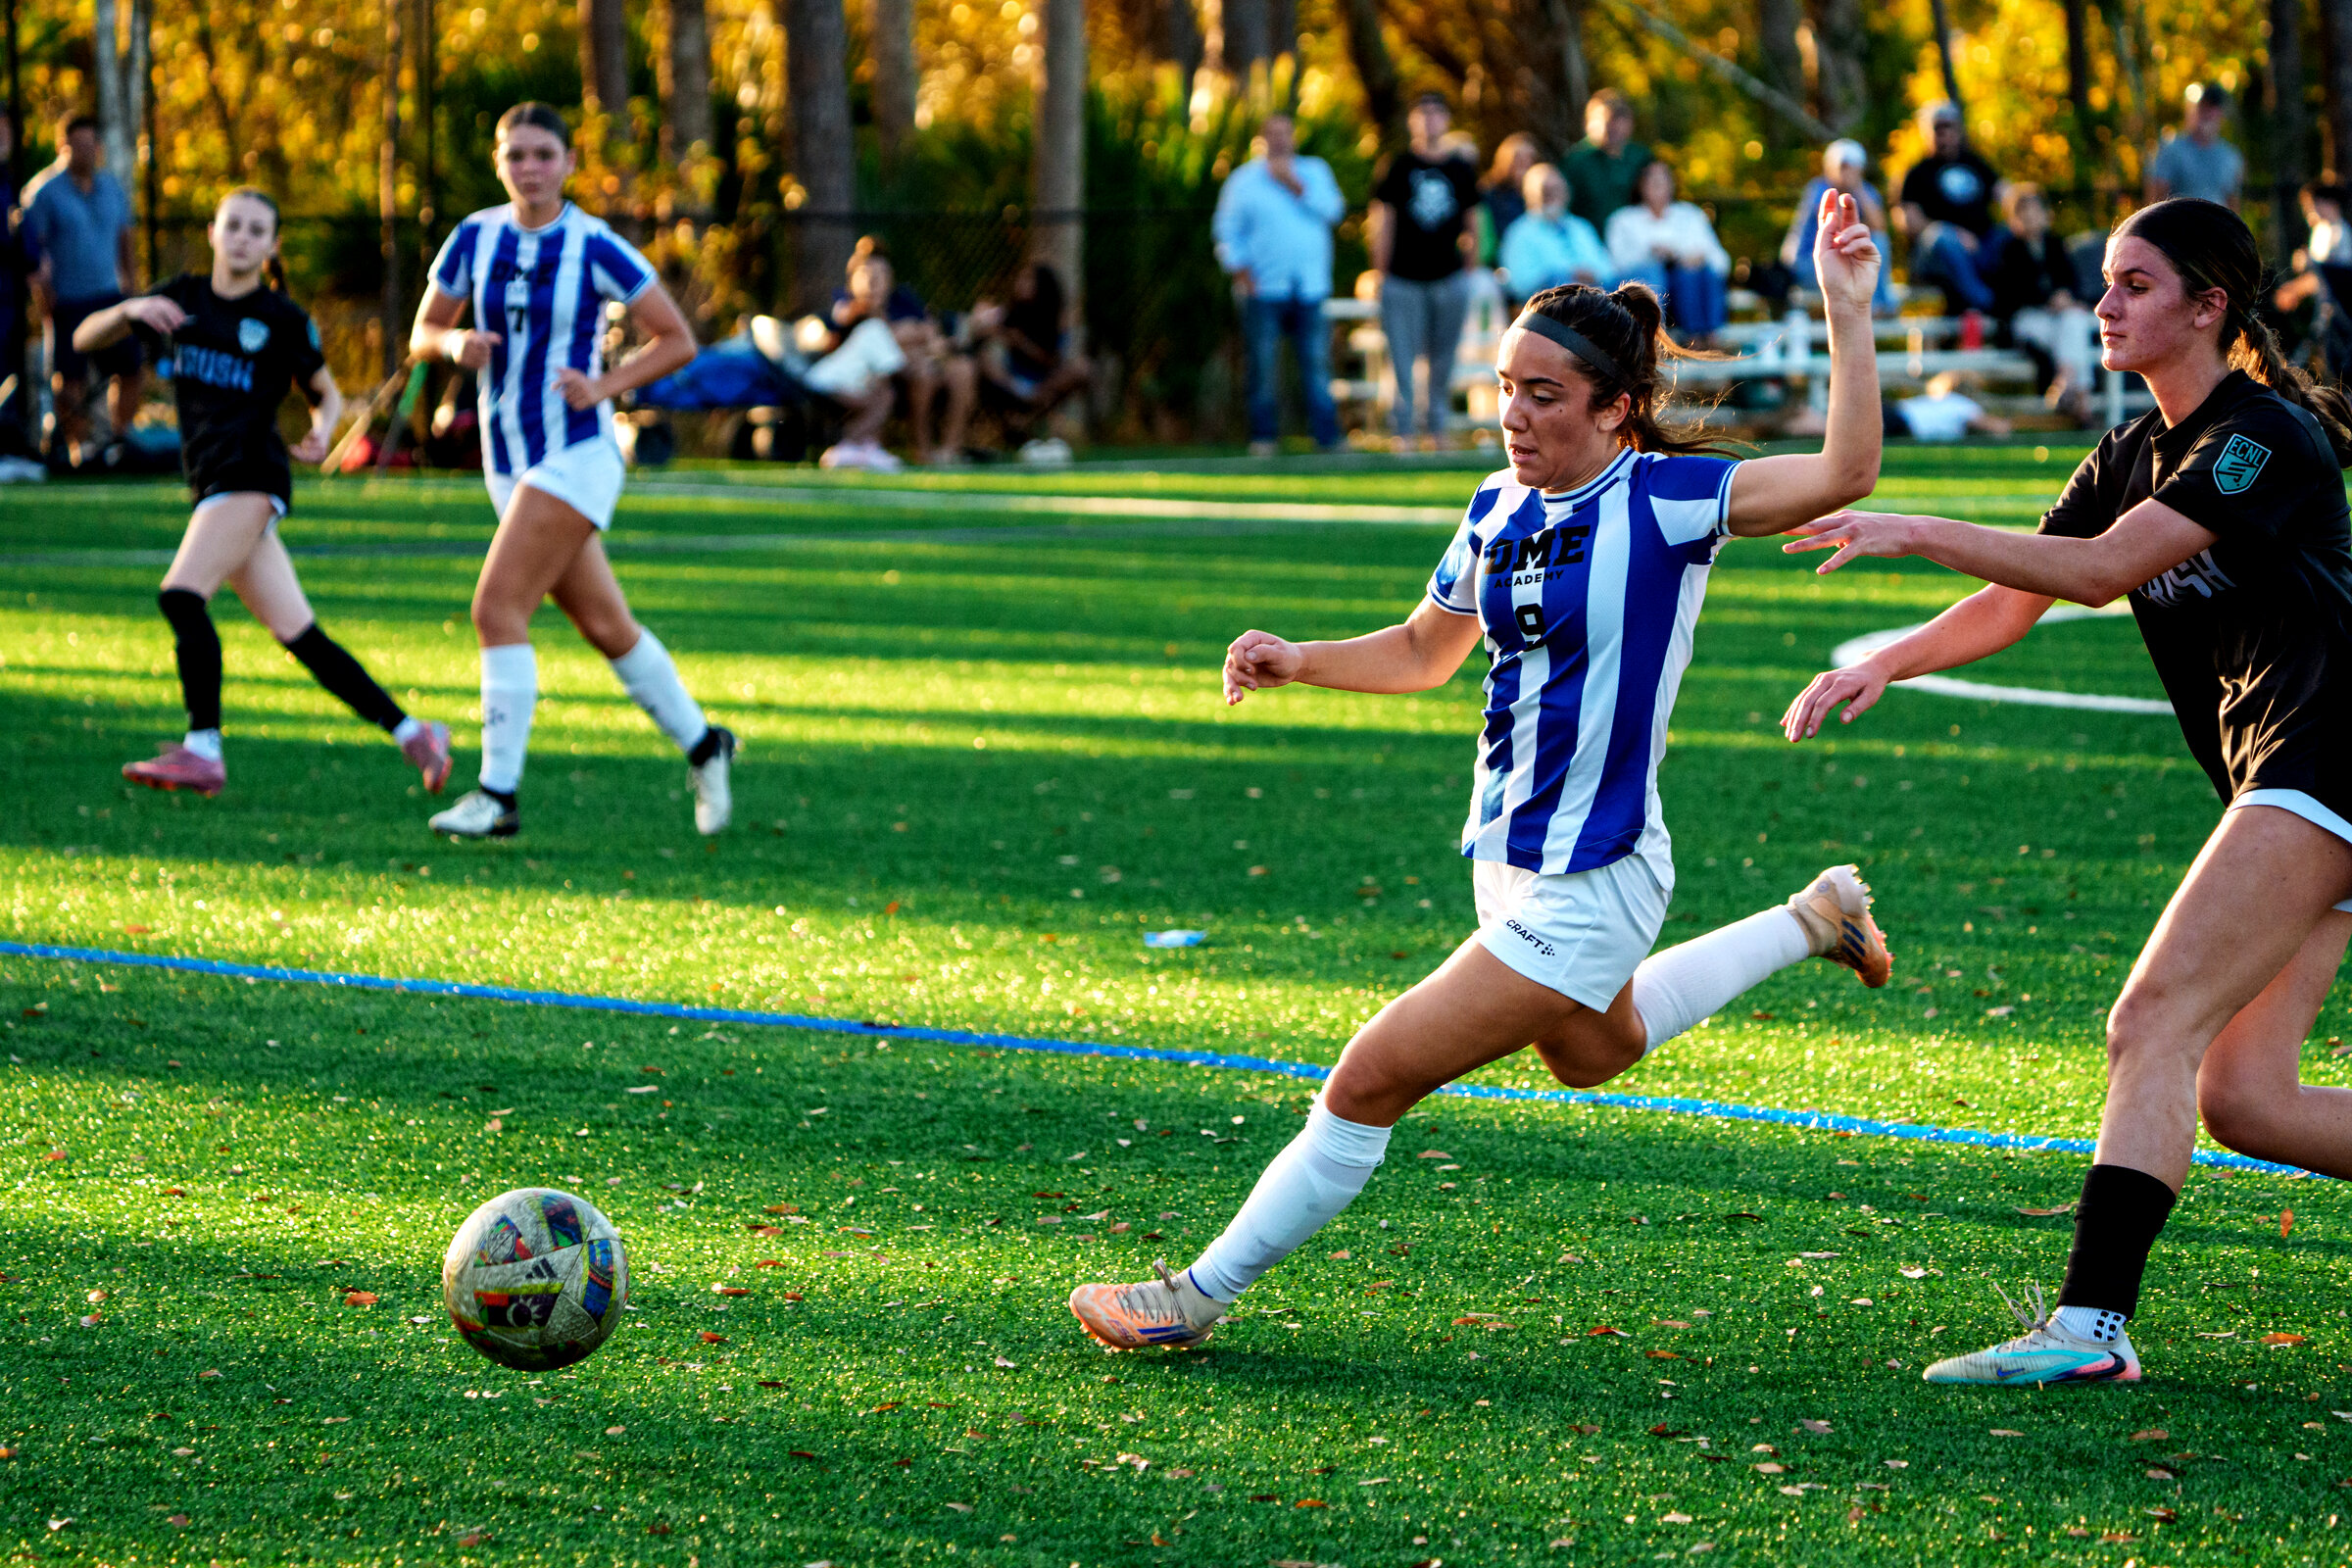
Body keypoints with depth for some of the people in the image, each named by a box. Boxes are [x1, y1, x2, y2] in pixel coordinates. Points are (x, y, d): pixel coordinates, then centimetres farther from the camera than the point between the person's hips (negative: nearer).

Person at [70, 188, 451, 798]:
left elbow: (326, 391, 13)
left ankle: (202, 750, -21)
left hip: (253, 471, -5)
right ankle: (412, 732, 10)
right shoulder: (182, 298, 13)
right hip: (211, 483, 5)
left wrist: (322, 429, -10)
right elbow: (85, 339, 11)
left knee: (181, 594, -23)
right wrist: (130, 311, -9)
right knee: (298, 635, 4)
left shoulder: (282, 318, 2)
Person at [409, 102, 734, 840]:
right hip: (508, 460, 5)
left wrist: (604, 386, -15)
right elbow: (422, 333, 11)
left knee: (497, 609, -17)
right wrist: (456, 343, -11)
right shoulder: (474, 238, 3)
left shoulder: (595, 247, -9)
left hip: (577, 454, -5)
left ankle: (498, 794, -16)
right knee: (605, 626, 12)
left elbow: (678, 340, -2)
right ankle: (701, 745, 29)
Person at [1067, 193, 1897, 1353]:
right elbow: (1423, 654, 16)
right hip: (1509, 860, 9)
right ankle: (1813, 920, 49)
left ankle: (1202, 1294, 3)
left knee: (1371, 1082, -10)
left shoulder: (1664, 500, -17)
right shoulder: (1500, 510, 2)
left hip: (1589, 888, -9)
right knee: (1593, 1053, 35)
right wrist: (1298, 662, 1)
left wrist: (1848, 310, -31)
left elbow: (1846, 471, -27)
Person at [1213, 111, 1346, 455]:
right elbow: (1227, 229, 7)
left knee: (1317, 363, -2)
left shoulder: (1316, 171, 13)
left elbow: (1333, 210, -1)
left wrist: (1297, 187, -9)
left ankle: (1327, 436, 0)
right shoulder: (1244, 179, 8)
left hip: (1311, 288, 1)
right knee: (1264, 364, -4)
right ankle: (1263, 436, 3)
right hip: (1264, 286, -1)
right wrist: (1239, 269, -4)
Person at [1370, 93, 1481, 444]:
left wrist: (1469, 269, 10)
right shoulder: (1397, 167, 1)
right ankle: (1403, 431, -1)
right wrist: (1382, 273, -2)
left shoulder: (1462, 170, 9)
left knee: (1443, 360, 6)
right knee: (1403, 357, -6)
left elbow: (1471, 223, 15)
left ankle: (1437, 429, 16)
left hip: (1450, 279, 3)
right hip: (1403, 279, -3)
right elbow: (1382, 222, 2)